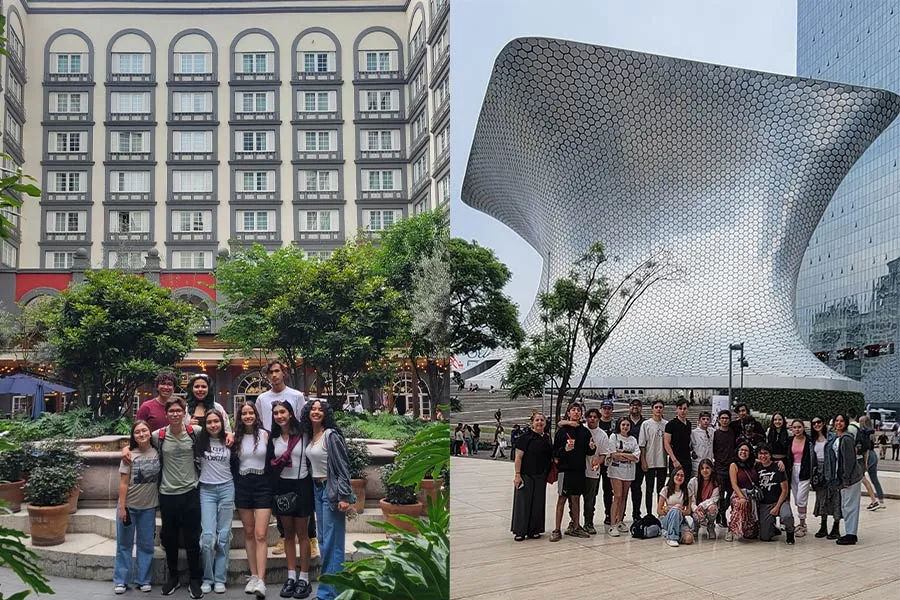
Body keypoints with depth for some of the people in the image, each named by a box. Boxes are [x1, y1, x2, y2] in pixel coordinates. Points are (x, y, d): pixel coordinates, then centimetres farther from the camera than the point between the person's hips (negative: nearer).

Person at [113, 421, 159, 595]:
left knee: (146, 545, 8)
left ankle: (143, 580, 17)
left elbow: (159, 478, 6)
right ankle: (121, 581, 14)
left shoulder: (157, 452, -2)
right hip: (129, 506, -2)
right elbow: (123, 483, -8)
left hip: (149, 507, 2)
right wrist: (122, 507, -11)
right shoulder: (130, 455, -8)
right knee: (124, 544, 6)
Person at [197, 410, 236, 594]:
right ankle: (207, 578, 4)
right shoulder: (200, 441, 1)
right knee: (208, 535, -9)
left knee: (223, 535, 3)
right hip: (206, 490, -1)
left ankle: (220, 578, 9)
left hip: (226, 489, 1)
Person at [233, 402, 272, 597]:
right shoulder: (236, 437, 5)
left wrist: (273, 486, -2)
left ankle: (261, 581, -14)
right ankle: (253, 576, 17)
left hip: (263, 485, -3)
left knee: (260, 534, -10)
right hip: (243, 485, 3)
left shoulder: (265, 435, -2)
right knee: (249, 532, 9)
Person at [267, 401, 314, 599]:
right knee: (288, 533, 10)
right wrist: (281, 461, -11)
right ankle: (291, 577, 17)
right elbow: (270, 464, 8)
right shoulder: (273, 438, 7)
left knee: (301, 533, 2)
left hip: (302, 485, -4)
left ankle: (304, 578, 9)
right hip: (282, 487, 5)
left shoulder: (303, 434, -8)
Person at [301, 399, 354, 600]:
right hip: (317, 489, 8)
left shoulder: (331, 436, -12)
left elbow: (343, 467, -15)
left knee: (332, 543, -6)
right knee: (323, 541, 13)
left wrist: (344, 497, -19)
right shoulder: (308, 436, 9)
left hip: (331, 490, -8)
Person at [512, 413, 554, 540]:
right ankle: (520, 531, 6)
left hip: (540, 477, 5)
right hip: (526, 476, -5)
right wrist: (517, 474, -15)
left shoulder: (547, 438, 10)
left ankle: (533, 530, 18)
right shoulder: (525, 437, -7)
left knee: (538, 503, 8)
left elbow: (550, 457, 19)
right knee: (523, 502, -1)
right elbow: (518, 457, -10)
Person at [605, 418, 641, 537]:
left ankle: (620, 521, 18)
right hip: (616, 470, -5)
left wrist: (621, 454, -9)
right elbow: (613, 455, -10)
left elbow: (636, 456, 0)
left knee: (624, 497, 8)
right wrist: (629, 455, -5)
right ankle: (613, 525, -12)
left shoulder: (633, 440, 14)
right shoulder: (614, 437, 2)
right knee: (617, 496, -11)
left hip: (629, 471, 5)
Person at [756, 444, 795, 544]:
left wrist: (777, 507, -13)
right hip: (764, 505, 3)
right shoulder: (757, 468, 4)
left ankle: (790, 532, -3)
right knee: (765, 537, -8)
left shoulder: (777, 468, -6)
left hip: (780, 501, -3)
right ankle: (775, 528, 27)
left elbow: (784, 490, -7)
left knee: (787, 516, -37)